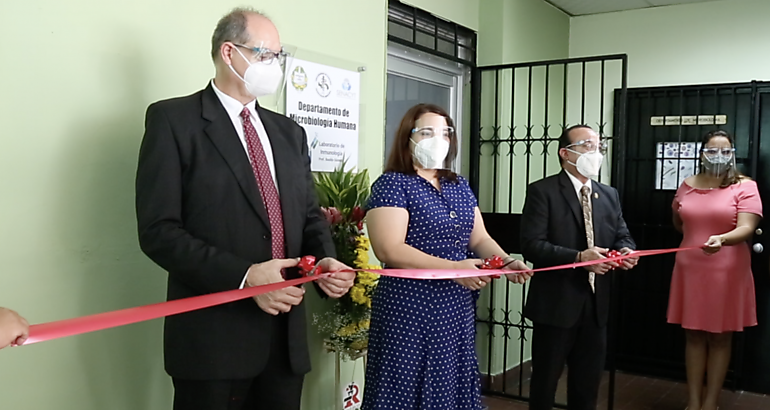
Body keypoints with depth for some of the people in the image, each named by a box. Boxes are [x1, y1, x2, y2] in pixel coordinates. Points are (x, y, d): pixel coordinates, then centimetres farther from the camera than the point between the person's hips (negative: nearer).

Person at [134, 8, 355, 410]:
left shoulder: (289, 132, 14)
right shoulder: (173, 119, -5)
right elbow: (159, 230, -12)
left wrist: (325, 259, -6)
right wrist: (244, 276, -21)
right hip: (214, 335, -5)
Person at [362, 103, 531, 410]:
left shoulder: (459, 187, 12)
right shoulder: (392, 184, -10)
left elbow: (479, 238, 11)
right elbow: (389, 249, -20)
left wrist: (506, 261, -11)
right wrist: (454, 268, -24)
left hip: (457, 307, 7)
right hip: (410, 309, -6)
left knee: (451, 383, 15)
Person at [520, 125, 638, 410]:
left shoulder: (609, 195, 11)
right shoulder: (542, 191, -9)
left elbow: (622, 236, 14)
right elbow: (531, 245, -17)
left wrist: (626, 252, -10)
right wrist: (578, 257, -27)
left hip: (596, 304, 6)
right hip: (556, 303, -6)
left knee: (588, 381, 18)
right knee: (545, 379, 10)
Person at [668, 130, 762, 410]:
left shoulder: (745, 186, -6)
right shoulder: (688, 186, 6)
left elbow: (747, 228, -18)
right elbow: (678, 222, 20)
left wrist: (721, 239, -34)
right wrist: (698, 236, 7)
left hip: (727, 271, -3)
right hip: (691, 269, 4)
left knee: (720, 337, 7)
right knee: (694, 335, 8)